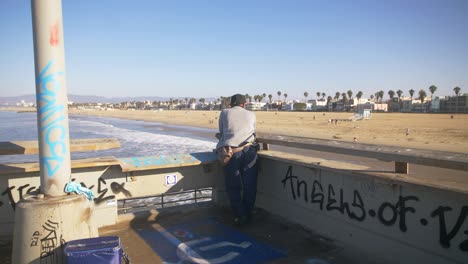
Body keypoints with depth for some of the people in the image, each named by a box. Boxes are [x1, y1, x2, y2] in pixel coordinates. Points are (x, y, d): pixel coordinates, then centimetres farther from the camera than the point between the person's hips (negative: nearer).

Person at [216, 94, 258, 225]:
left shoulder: (224, 113, 16)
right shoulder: (251, 115, 22)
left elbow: (222, 134, 19)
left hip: (231, 152, -1)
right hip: (248, 150, 1)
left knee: (233, 187, 9)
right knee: (249, 185, 12)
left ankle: (240, 216, 7)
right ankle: (248, 214, 19)